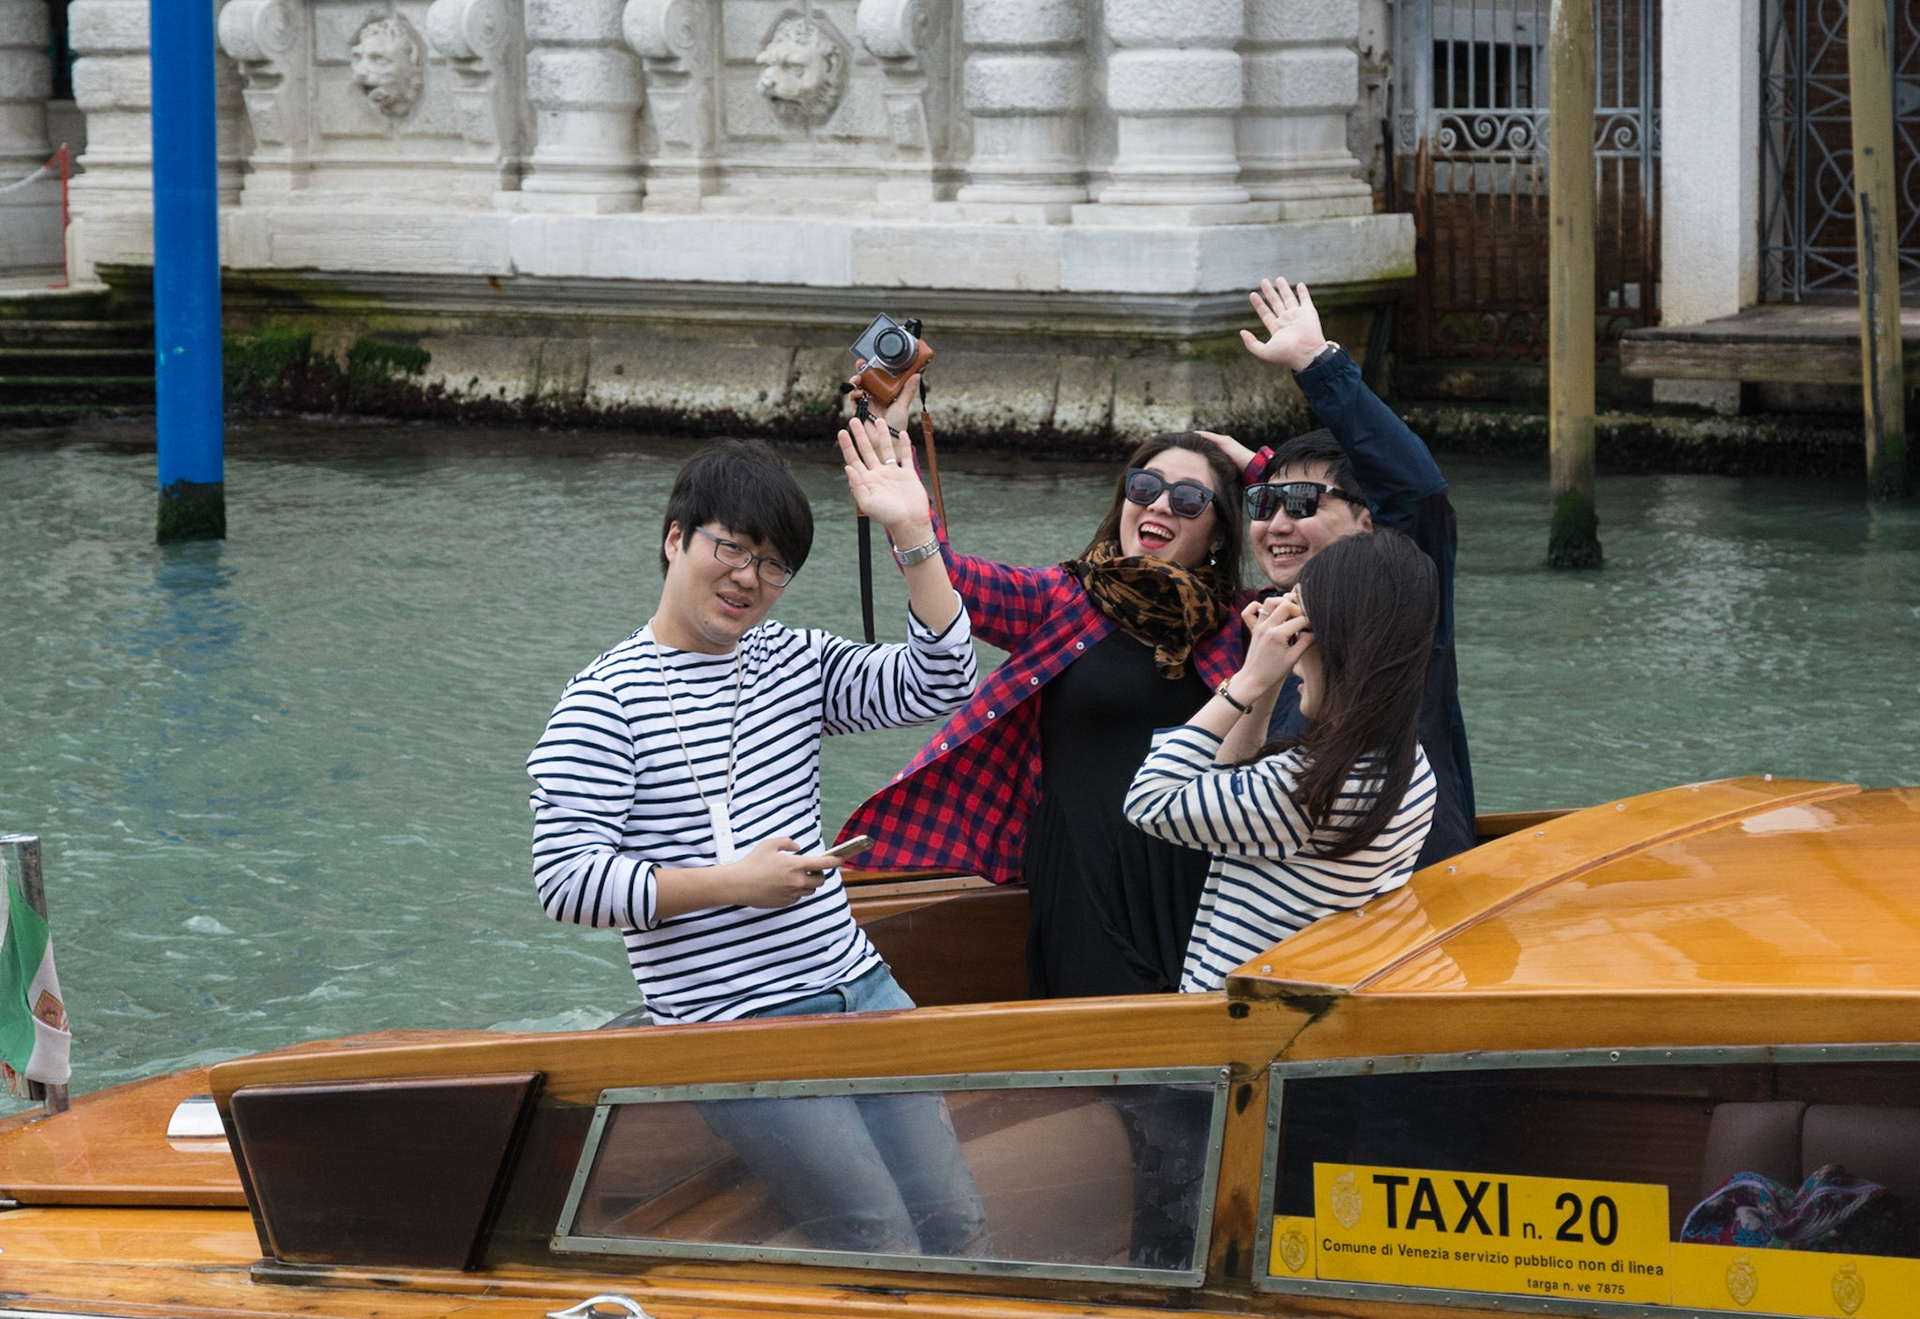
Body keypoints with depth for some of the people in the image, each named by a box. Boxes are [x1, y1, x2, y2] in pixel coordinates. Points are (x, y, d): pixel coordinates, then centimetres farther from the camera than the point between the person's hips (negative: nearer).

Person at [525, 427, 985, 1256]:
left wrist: (913, 538, -3)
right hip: (733, 1025, -7)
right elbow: (565, 880, -13)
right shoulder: (604, 702, -6)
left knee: (956, 1228, 2)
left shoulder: (795, 663, 13)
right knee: (883, 1247, -12)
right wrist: (732, 883, -15)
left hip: (860, 992, 7)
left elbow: (937, 687, 4)